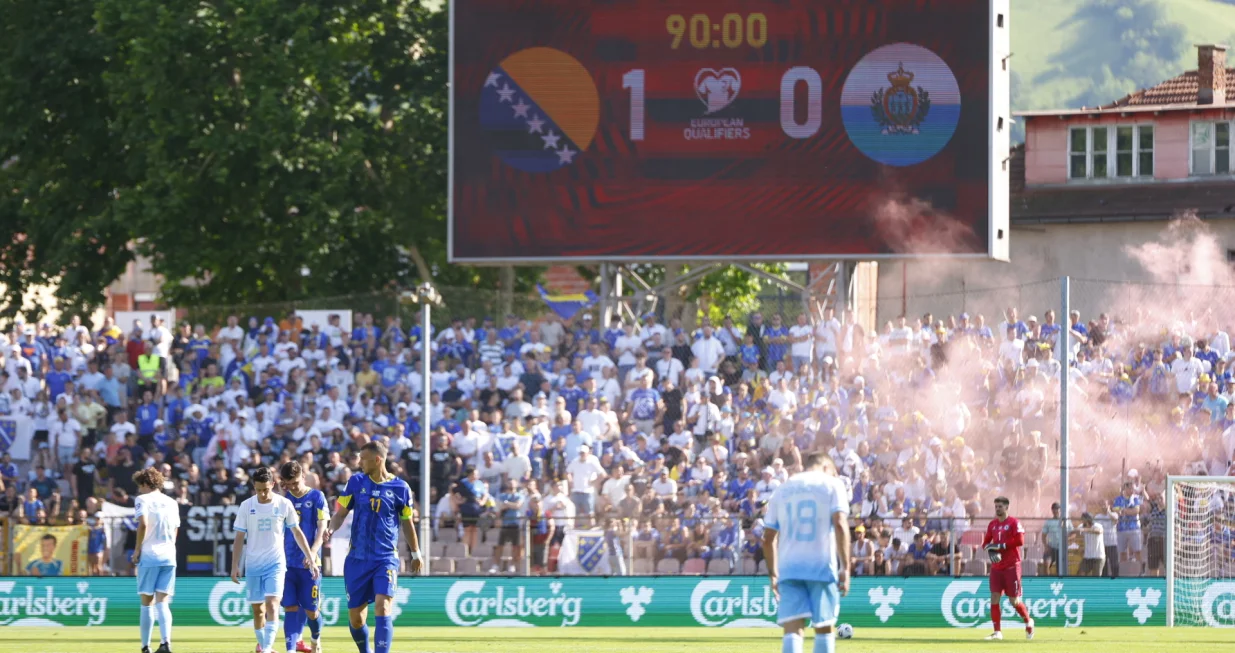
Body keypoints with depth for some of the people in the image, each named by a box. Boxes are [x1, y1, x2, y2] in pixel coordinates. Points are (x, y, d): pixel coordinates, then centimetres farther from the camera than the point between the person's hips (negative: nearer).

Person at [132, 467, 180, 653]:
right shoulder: (172, 503, 14)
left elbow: (143, 524, -17)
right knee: (162, 603, -1)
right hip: (169, 557, 4)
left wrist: (137, 549, -8)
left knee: (147, 603, 5)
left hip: (149, 556, -4)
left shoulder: (143, 499, -3)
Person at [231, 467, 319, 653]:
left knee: (271, 606, -16)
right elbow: (239, 538, 3)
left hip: (276, 563, -2)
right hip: (253, 565, 2)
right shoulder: (247, 506, -1)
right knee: (257, 610, 8)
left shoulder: (284, 504, -4)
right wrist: (235, 566, -1)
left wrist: (311, 559, 5)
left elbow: (297, 533, 5)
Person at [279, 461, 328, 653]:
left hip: (309, 563, -2)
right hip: (288, 563, 2)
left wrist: (313, 551, -20)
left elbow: (322, 528, -9)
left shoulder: (316, 497, -2)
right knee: (290, 608, -5)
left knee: (310, 610, 3)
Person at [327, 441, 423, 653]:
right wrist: (330, 530, -14)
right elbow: (341, 513, 6)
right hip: (357, 559, 3)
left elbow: (407, 523, 10)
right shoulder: (356, 482, 4)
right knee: (355, 617, 5)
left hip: (386, 558, -3)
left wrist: (415, 554, 17)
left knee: (383, 606, -21)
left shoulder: (399, 487, -2)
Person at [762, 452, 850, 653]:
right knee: (824, 628, 10)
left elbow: (768, 537, 14)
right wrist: (845, 567, -9)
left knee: (792, 629, -6)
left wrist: (773, 573, 23)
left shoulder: (782, 490, 16)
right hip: (822, 567, -2)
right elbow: (840, 524, -9)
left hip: (789, 568, 2)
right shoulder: (832, 484, 5)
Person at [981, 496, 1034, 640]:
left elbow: (1020, 541, -17)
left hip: (1011, 566, -5)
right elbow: (986, 542, 14)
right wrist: (991, 550, -8)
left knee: (1014, 600, -1)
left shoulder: (1014, 523, -6)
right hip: (996, 567, 5)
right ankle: (997, 632, -3)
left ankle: (1028, 621, 25)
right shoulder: (992, 524, 11)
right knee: (994, 597, -6)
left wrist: (1000, 545, -19)